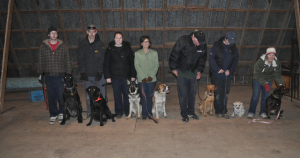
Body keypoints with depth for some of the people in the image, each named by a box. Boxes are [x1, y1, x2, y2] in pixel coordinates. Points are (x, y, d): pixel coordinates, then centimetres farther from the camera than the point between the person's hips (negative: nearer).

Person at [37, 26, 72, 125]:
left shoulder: (63, 46, 4)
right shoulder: (43, 46, 7)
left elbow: (67, 61, 5)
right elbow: (40, 61, 10)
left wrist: (68, 74, 1)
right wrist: (40, 74, 6)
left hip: (60, 75, -1)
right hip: (48, 76, 2)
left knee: (61, 96, -2)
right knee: (51, 97, 7)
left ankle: (61, 113, 19)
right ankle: (53, 115, 20)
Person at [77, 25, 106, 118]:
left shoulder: (100, 44, 1)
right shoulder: (82, 44, 6)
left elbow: (102, 59, -4)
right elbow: (80, 60, 4)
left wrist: (99, 72, -11)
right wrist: (82, 72, -5)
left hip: (99, 74, -1)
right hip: (87, 74, 2)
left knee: (102, 94, 3)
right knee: (88, 95, 7)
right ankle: (90, 113, 21)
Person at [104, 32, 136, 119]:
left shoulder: (127, 48, 3)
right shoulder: (110, 49, 2)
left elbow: (132, 62, 3)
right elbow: (106, 64, 3)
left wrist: (133, 75, -2)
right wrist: (107, 76, -4)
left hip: (126, 76, 0)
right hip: (115, 77, 0)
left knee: (127, 95, 8)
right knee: (117, 95, 9)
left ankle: (127, 111, 26)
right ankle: (119, 112, 25)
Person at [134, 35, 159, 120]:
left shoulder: (154, 53, 5)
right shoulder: (137, 53, 3)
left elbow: (156, 65, 2)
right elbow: (137, 66, -2)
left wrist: (151, 76, -9)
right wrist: (143, 77, -10)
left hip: (151, 78, 1)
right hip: (141, 79, 0)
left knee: (150, 96, 4)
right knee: (143, 97, 2)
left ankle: (150, 113, 17)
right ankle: (144, 114, 13)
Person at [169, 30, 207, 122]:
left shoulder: (203, 45, -6)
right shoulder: (182, 41, -20)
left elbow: (202, 59, 10)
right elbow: (174, 55, -13)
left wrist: (199, 70, 7)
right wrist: (173, 68, -10)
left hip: (193, 71, 4)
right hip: (181, 71, -4)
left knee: (192, 93, 9)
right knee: (183, 94, -1)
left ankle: (191, 112, 25)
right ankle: (184, 114, 14)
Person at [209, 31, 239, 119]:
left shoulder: (233, 47, 6)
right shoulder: (217, 45, -5)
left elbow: (236, 60, 9)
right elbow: (211, 58, -8)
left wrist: (230, 70, -4)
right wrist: (217, 69, -14)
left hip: (228, 75, 4)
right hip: (217, 75, -3)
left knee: (226, 93, 7)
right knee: (218, 93, 0)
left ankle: (224, 111, 18)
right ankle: (218, 111, 11)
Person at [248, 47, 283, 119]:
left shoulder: (277, 63, -13)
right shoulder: (260, 62, -27)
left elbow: (277, 75, -3)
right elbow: (257, 75, -25)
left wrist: (280, 84, -13)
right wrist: (265, 84, -32)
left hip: (269, 80, 4)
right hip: (258, 80, -4)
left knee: (265, 96, 3)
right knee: (255, 95, -7)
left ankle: (263, 112, 16)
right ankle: (251, 112, 2)